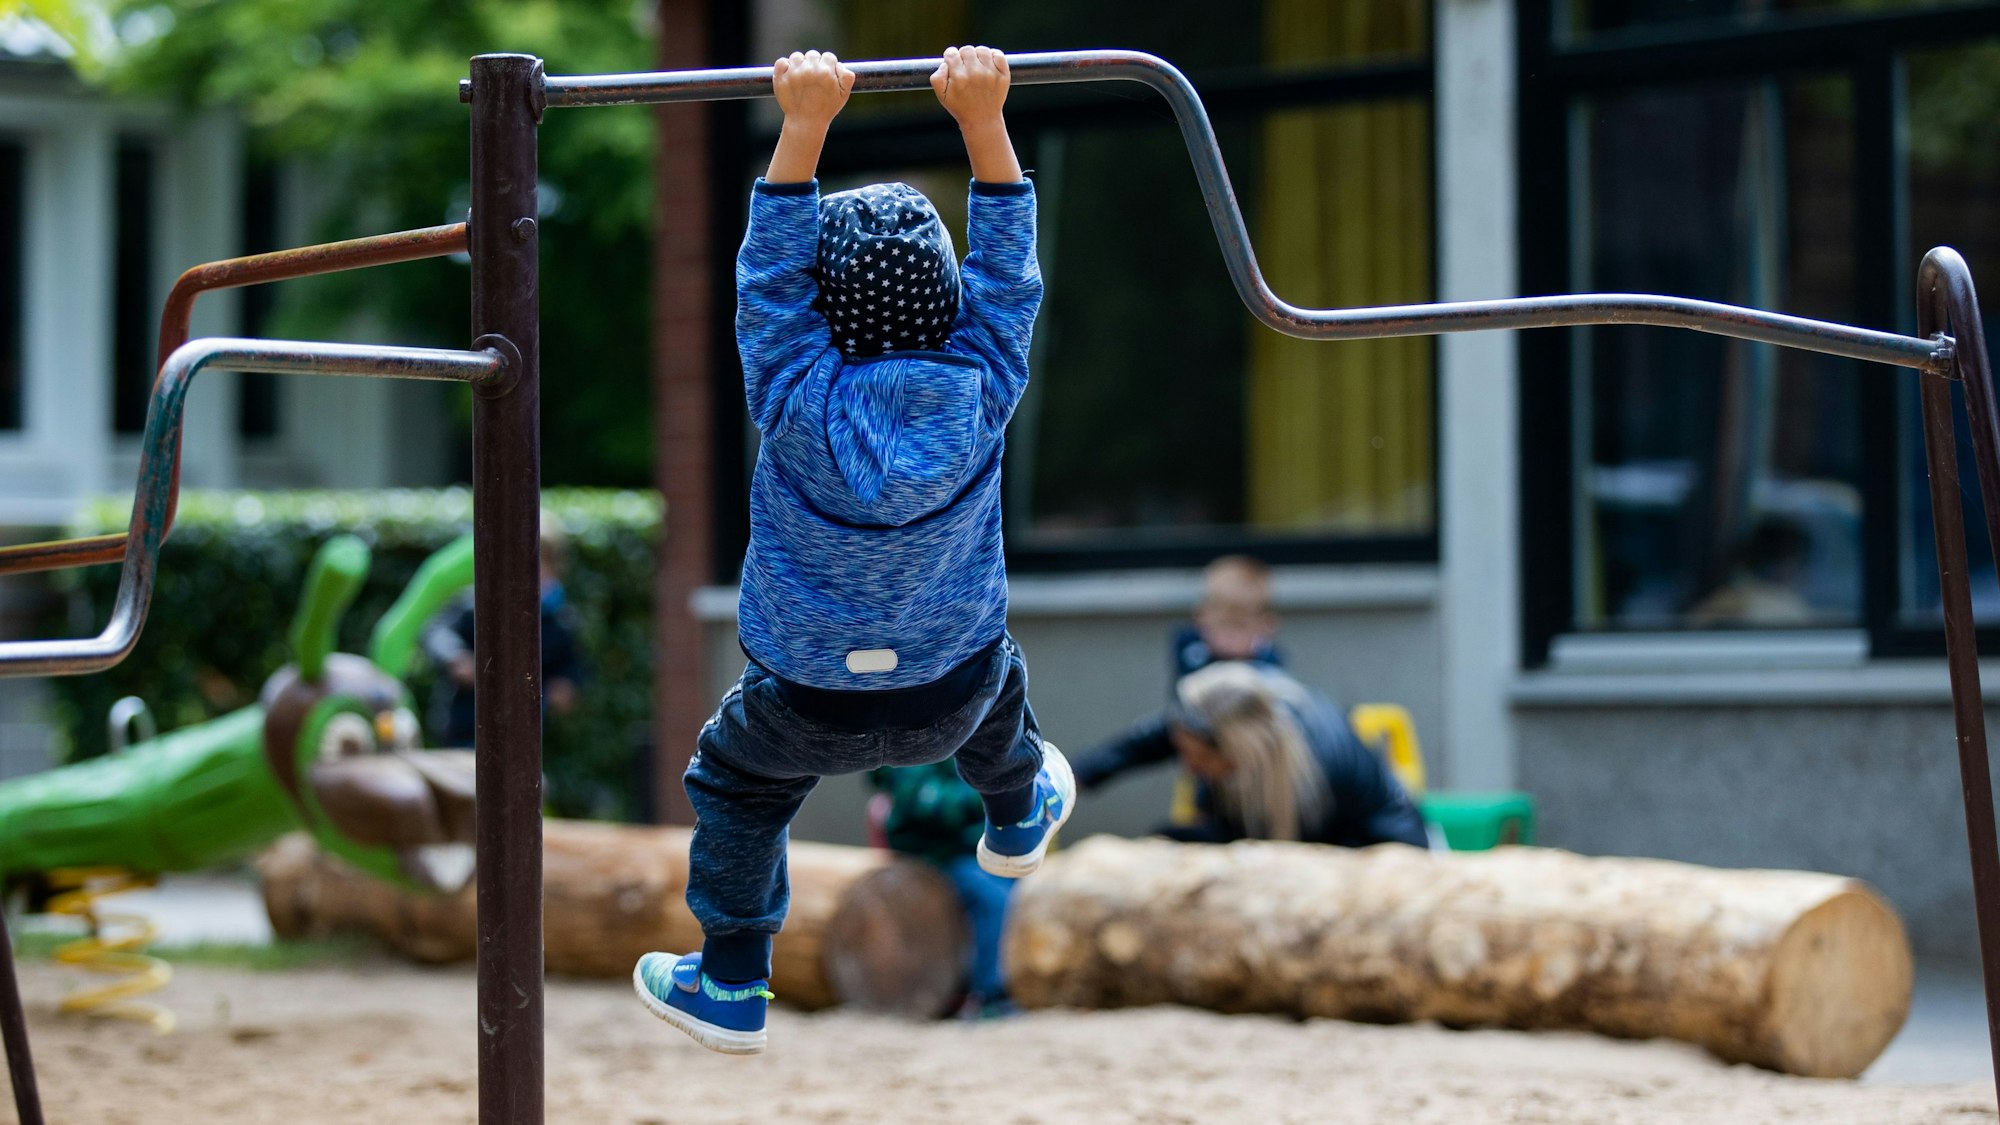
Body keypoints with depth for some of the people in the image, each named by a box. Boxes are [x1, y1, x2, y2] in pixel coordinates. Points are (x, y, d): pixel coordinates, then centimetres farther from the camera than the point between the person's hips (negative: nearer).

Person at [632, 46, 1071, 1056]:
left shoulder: (801, 402, -27)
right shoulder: (983, 393, -23)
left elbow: (769, 279, -22)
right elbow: (1007, 269, -15)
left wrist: (804, 127, -25)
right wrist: (983, 119, -19)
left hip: (807, 704, -2)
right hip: (954, 688, 2)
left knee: (736, 788, 26)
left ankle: (730, 988, 32)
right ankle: (1019, 817, 66)